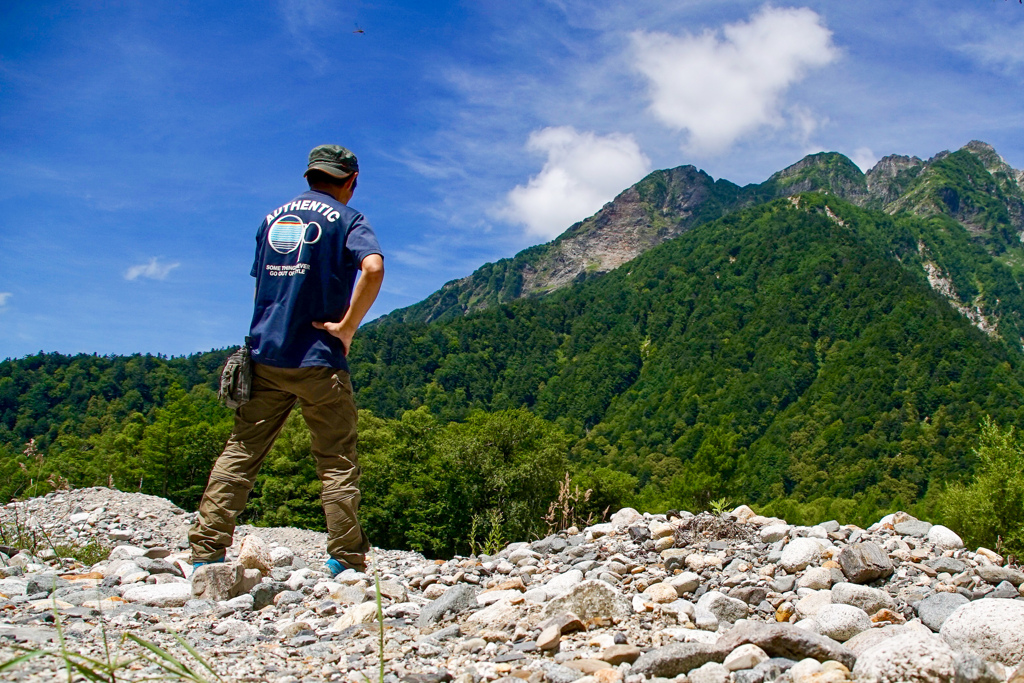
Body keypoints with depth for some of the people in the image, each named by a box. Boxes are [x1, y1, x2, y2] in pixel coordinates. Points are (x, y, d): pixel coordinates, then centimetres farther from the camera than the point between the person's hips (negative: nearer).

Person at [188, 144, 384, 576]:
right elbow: (373, 269, -21)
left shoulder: (273, 217, 17)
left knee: (241, 451, 9)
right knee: (337, 460, 4)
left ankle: (205, 552, 8)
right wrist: (347, 327, -14)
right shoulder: (346, 219, -1)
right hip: (318, 359, -4)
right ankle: (346, 561, 5)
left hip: (265, 355, 5)